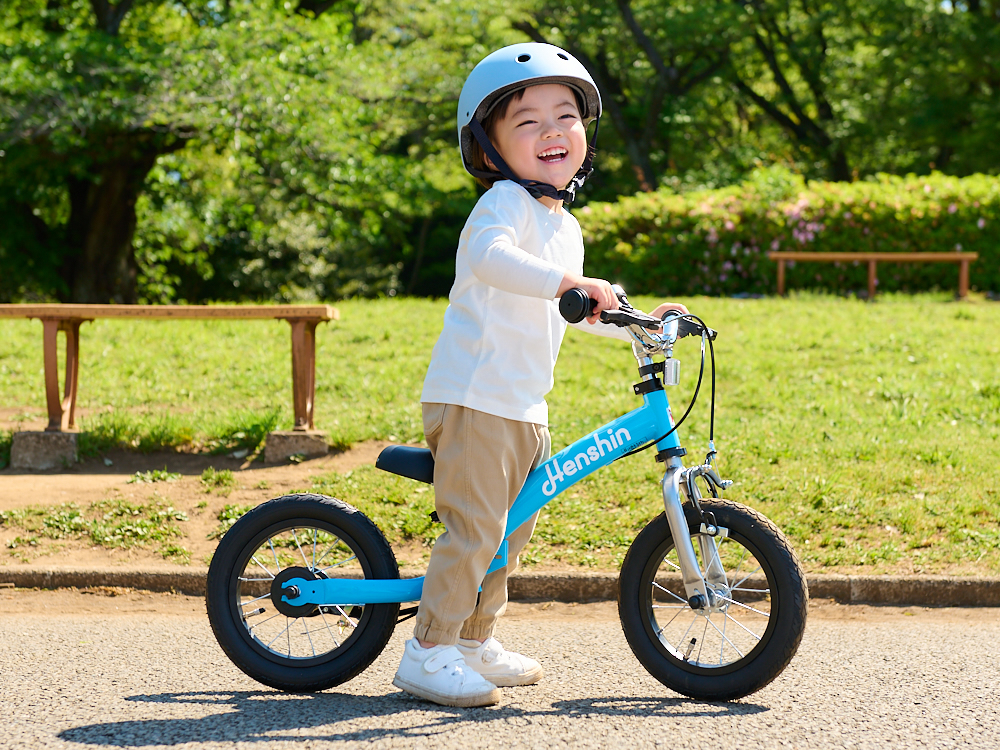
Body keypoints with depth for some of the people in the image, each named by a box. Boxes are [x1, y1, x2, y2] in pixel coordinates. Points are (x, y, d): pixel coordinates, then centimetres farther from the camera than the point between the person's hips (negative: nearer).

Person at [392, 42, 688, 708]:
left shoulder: (566, 228, 17)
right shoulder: (505, 202, -12)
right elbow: (490, 256, -35)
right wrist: (568, 283, -47)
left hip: (525, 407, 9)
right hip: (474, 397, -9)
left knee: (513, 528, 16)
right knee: (475, 526, -11)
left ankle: (477, 641, 29)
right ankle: (430, 653, -3)